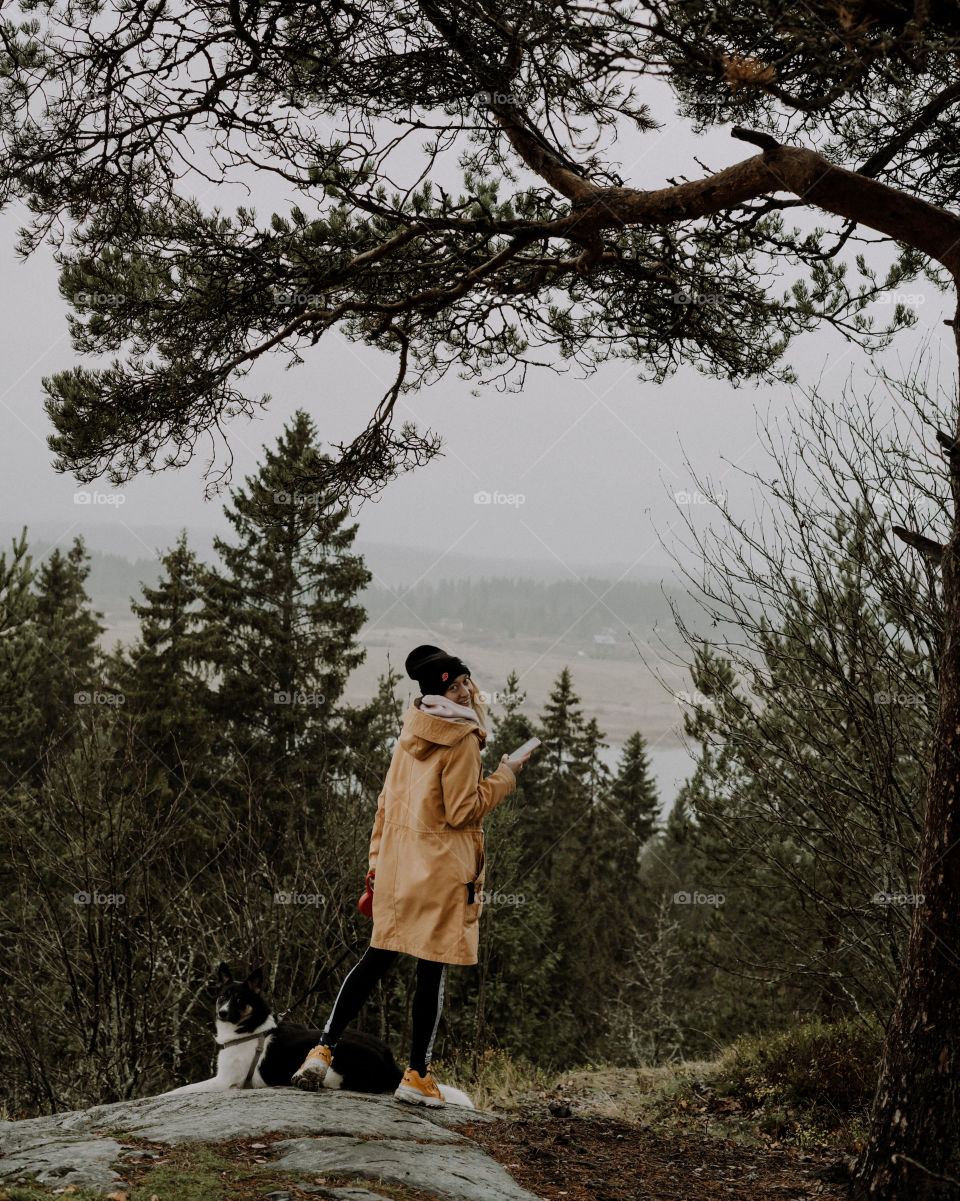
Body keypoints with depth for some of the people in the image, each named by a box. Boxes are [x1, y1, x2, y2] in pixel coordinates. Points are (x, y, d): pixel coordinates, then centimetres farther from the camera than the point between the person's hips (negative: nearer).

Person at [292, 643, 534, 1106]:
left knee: (379, 955, 14)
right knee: (433, 967, 1)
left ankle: (323, 1049, 7)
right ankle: (417, 1075, 5)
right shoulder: (461, 740, -13)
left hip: (397, 862, 7)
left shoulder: (410, 733, 11)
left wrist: (378, 862, 20)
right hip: (442, 868, -7)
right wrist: (504, 776, -2)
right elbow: (463, 812, -14)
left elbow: (387, 802, 15)